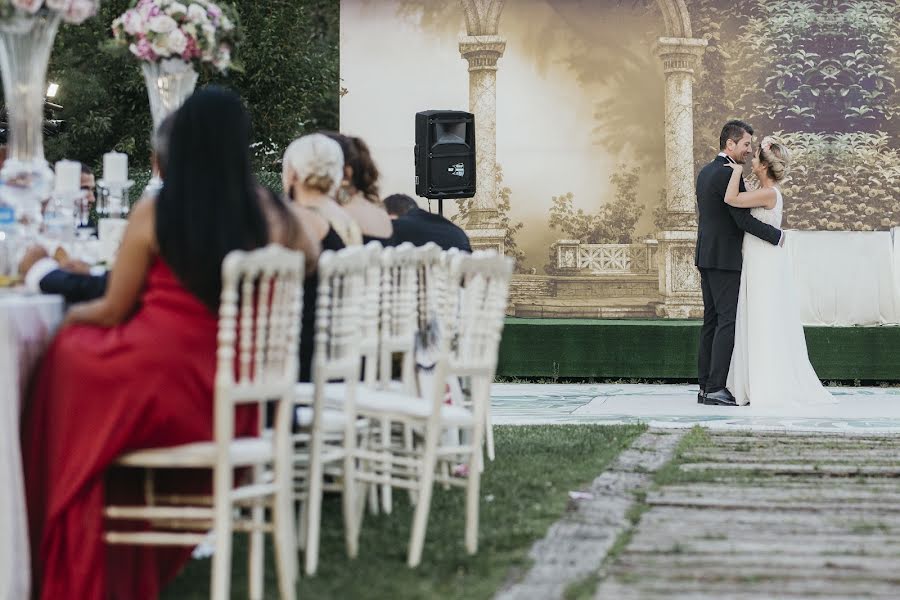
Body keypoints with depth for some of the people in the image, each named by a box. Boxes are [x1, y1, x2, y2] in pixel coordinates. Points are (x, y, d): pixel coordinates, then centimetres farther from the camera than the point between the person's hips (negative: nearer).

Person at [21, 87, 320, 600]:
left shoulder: (153, 214, -9)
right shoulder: (273, 215, -2)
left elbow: (112, 313, 1)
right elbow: (314, 259, 21)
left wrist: (76, 314, 22)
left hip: (159, 384, -4)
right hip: (230, 392, 4)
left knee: (72, 352, 27)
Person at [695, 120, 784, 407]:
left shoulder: (705, 172, 15)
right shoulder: (729, 174, -15)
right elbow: (743, 219, -19)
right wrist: (777, 236, -9)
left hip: (706, 257, 10)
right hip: (725, 258, -10)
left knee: (712, 320, 9)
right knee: (728, 321, -9)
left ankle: (705, 386, 9)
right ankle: (715, 389, -12)